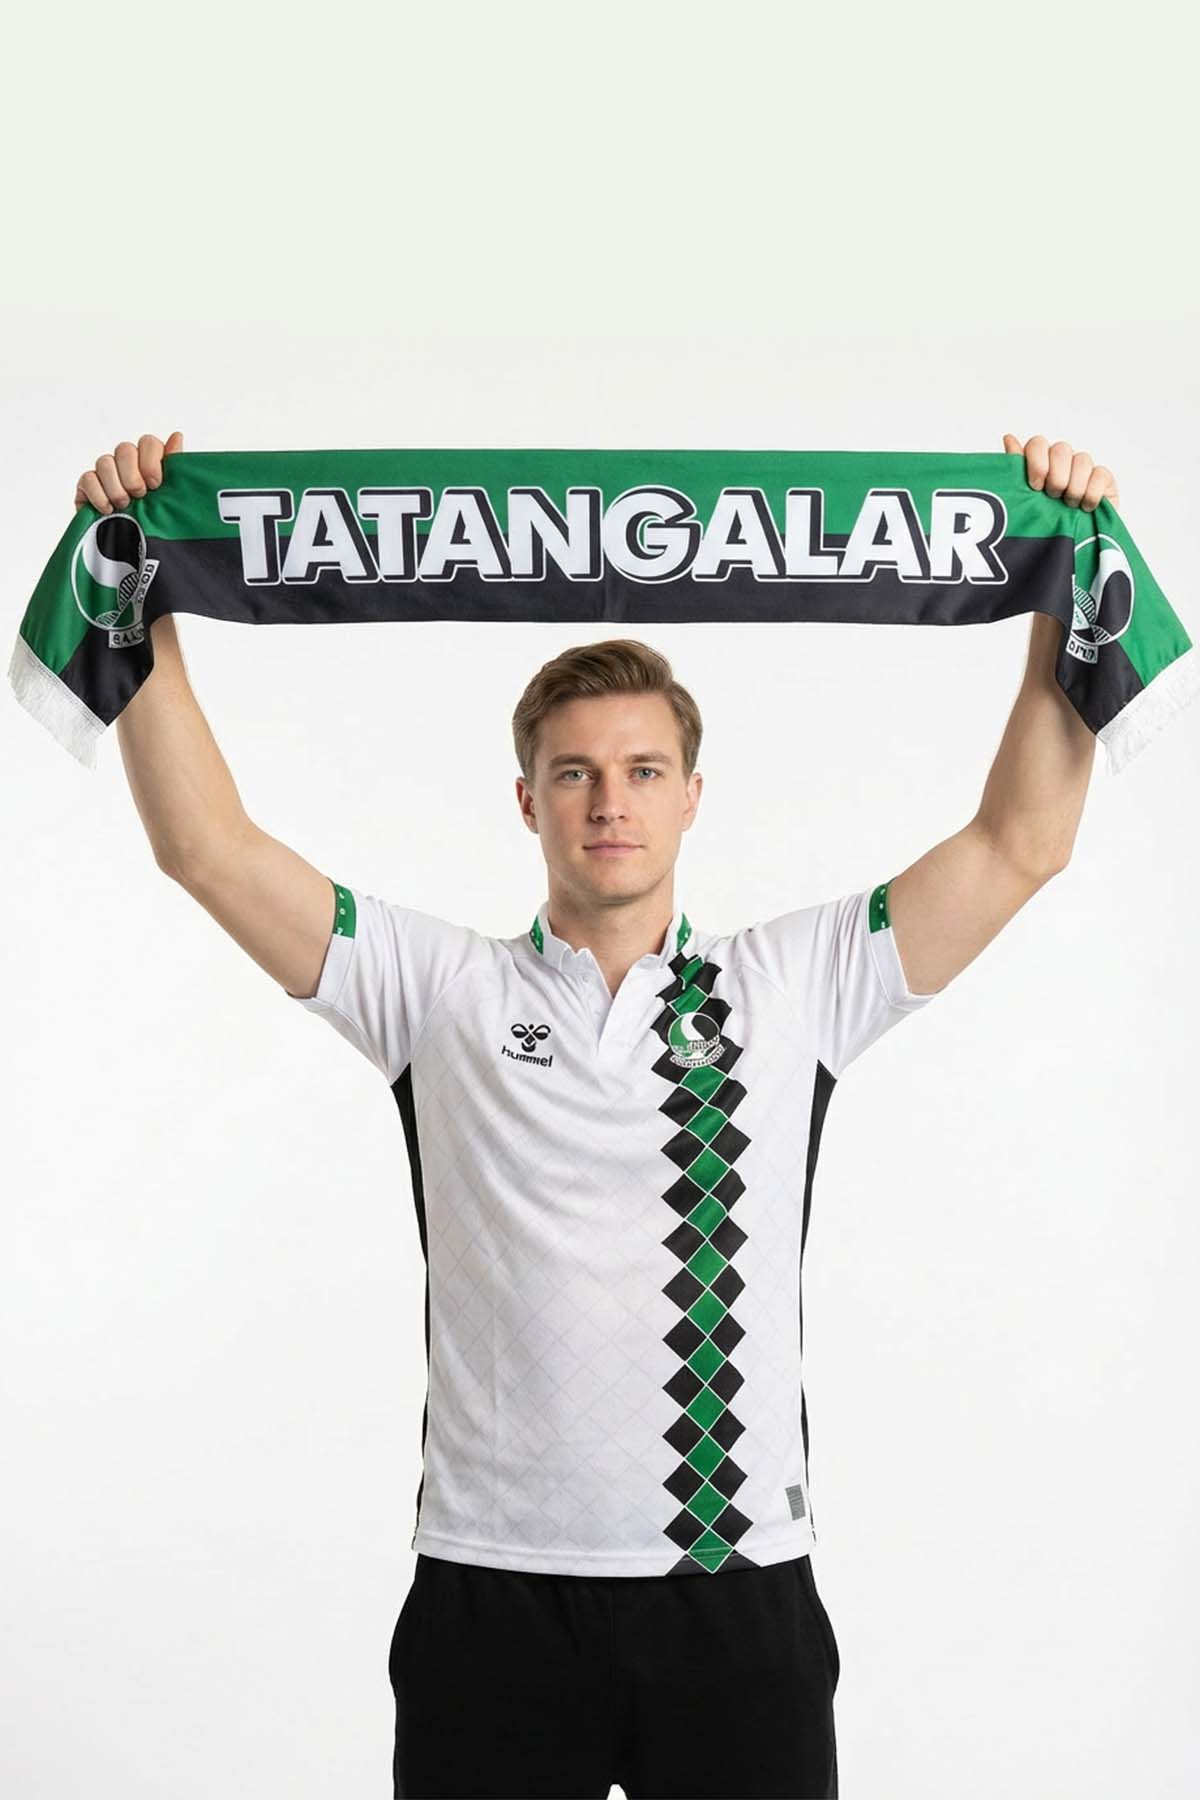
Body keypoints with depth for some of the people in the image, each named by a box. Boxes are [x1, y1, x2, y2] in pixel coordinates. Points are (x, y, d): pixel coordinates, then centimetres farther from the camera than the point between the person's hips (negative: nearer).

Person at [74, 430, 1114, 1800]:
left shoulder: (792, 988, 6)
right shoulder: (442, 991, 5)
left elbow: (1022, 844, 3)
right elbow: (207, 849, 0)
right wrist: (145, 595, -5)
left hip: (740, 1591, 1)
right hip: (491, 1596, 0)